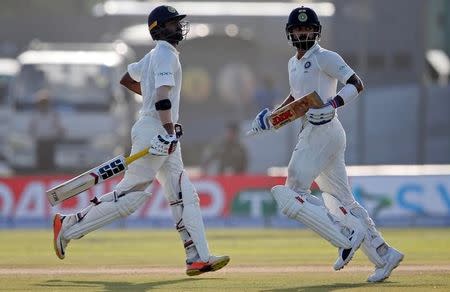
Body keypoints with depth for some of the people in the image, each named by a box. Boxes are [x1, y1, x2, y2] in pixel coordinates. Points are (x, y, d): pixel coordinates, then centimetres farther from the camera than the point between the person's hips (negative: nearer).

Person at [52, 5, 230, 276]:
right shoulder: (165, 54, -11)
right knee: (129, 195, -9)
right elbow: (162, 95, -23)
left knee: (185, 196, 3)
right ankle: (68, 226, -2)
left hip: (162, 135, 10)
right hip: (154, 130, -10)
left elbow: (127, 79, 30)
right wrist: (169, 131, -30)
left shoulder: (154, 56, 18)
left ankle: (199, 257, -3)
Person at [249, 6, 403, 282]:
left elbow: (356, 84, -15)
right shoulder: (294, 64, 20)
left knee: (293, 195, -12)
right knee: (342, 199, 8)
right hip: (311, 134, 9)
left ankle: (346, 237, -15)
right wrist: (273, 116, 21)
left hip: (324, 131, -9)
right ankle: (384, 255, 8)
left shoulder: (325, 58, -7)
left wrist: (333, 103, -29)